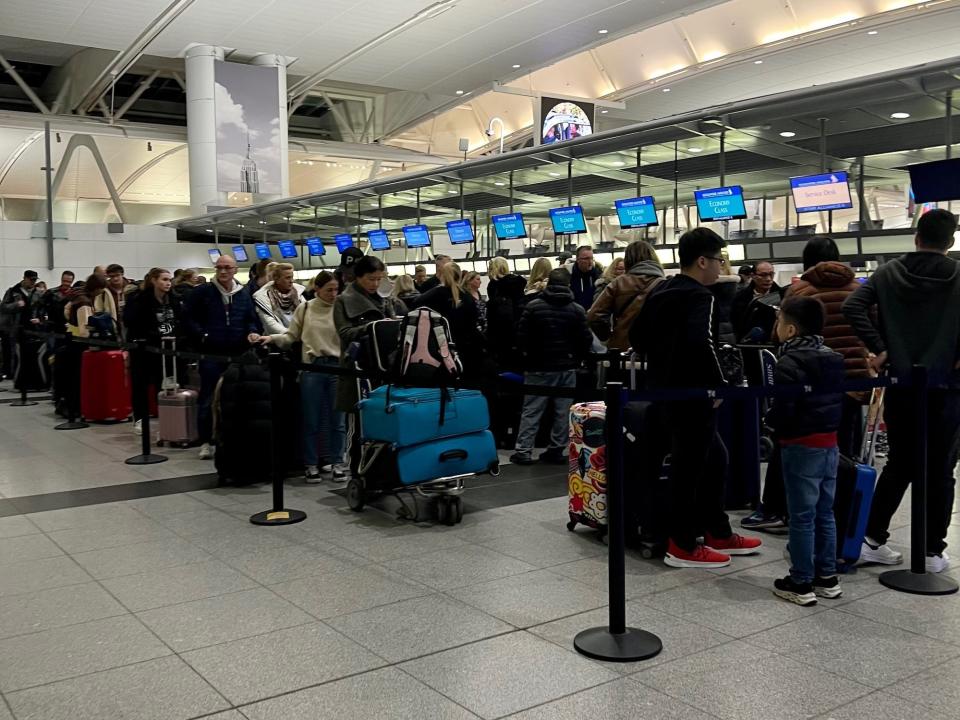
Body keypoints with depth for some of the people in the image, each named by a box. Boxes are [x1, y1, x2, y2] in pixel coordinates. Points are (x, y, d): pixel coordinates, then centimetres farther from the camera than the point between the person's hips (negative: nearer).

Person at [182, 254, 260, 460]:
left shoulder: (244, 295, 12)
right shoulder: (202, 293, 2)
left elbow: (252, 320, 15)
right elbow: (188, 318, 0)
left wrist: (252, 334, -5)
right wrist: (201, 335, -12)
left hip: (237, 355, 3)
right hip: (210, 354, -3)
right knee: (207, 399, 1)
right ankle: (205, 442, 9)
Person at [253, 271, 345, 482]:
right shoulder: (304, 308, 5)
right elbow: (291, 337, 7)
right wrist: (271, 338, -8)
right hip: (312, 367, 0)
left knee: (336, 419, 7)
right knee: (311, 419, 7)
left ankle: (336, 462, 18)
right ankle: (311, 464, 18)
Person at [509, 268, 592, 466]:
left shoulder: (533, 306, -6)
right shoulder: (577, 310, -2)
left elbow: (522, 336, -6)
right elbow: (586, 339, -1)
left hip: (539, 367, -1)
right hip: (567, 367, 1)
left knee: (531, 411, 4)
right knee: (563, 411, 8)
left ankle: (523, 450, 1)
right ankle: (557, 450, 10)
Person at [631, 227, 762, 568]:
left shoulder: (660, 291, 12)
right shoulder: (700, 296, -15)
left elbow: (637, 335, 17)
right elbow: (700, 342, -31)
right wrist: (720, 382, -20)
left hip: (663, 389, 10)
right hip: (691, 394, -10)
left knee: (714, 458, 20)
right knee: (689, 466, 0)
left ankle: (718, 534, 28)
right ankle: (682, 547, 10)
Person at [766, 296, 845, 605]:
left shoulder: (789, 363, -16)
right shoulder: (834, 358, 9)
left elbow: (783, 411, -20)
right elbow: (842, 401, 15)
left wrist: (769, 420, -1)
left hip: (802, 447, -8)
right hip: (831, 443, 8)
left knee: (802, 517, 0)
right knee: (825, 513, 16)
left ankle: (801, 584, 7)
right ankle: (827, 578, 24)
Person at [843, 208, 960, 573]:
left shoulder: (889, 272, 2)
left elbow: (852, 307, -10)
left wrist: (880, 349, -6)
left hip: (900, 385, 3)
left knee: (899, 465, 15)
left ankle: (872, 539, 15)